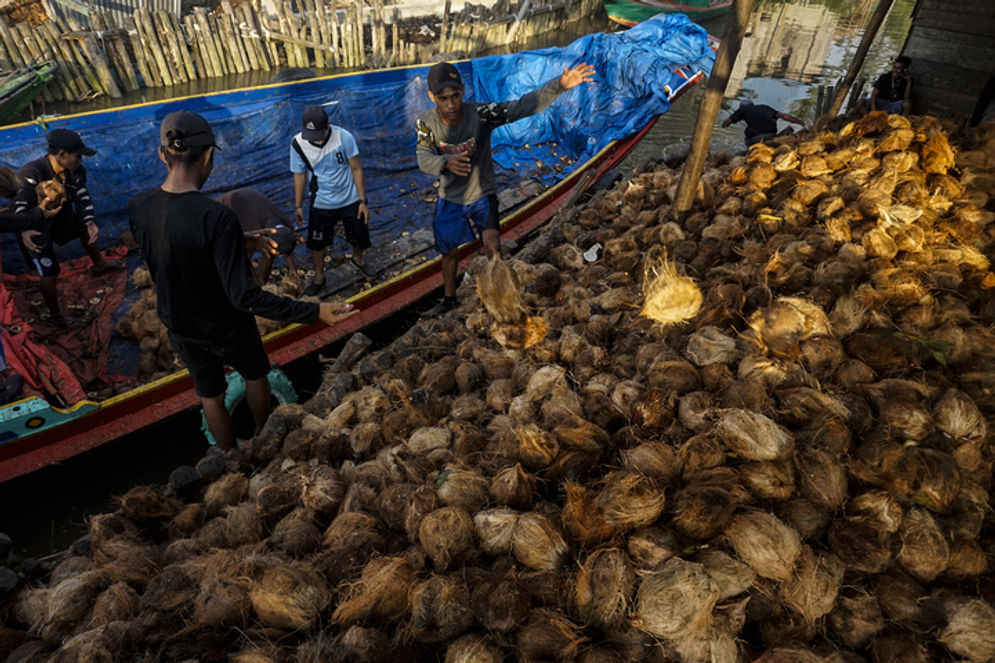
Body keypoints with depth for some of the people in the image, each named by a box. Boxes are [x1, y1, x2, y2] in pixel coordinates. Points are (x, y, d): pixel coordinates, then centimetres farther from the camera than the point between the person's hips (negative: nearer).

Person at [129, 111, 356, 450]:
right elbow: (243, 296, -35)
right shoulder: (217, 217, -33)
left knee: (210, 395, 24)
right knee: (256, 376, 26)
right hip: (228, 329, -4)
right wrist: (314, 311, -36)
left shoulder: (137, 208, -14)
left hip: (180, 329, 5)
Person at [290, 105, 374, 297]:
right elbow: (299, 175, -3)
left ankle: (358, 259, 49)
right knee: (316, 244, 10)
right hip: (321, 203, 1)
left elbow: (356, 168, -12)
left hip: (350, 200, 0)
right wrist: (298, 206, 1)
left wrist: (363, 201, -12)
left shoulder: (344, 137, -21)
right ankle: (319, 277, 35)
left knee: (360, 238, 14)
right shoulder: (298, 144, -16)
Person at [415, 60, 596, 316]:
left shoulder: (480, 114, -24)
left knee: (491, 243, -24)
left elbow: (525, 106, -30)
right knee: (448, 252, 18)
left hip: (481, 195, -3)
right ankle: (449, 299, 41)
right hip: (450, 199, 3)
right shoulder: (426, 122, -17)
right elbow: (424, 158, -32)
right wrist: (446, 162, -55)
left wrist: (560, 85, -45)